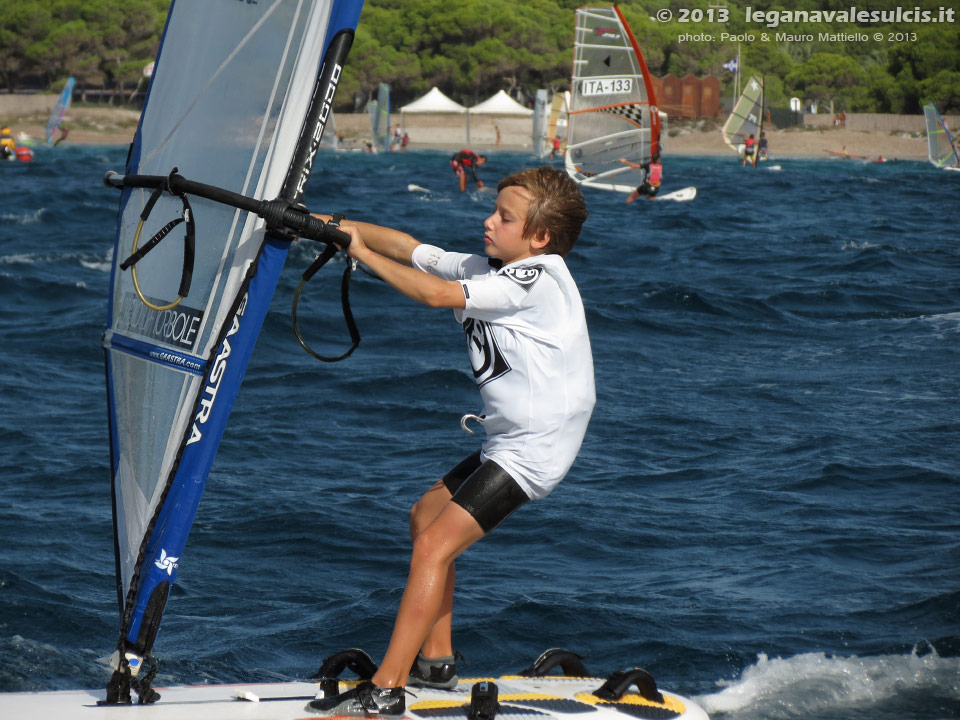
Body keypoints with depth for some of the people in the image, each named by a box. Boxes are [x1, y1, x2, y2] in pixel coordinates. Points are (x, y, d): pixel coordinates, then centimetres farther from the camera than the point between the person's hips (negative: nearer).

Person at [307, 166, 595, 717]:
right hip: (510, 440, 11)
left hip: (536, 448, -11)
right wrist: (338, 226, 4)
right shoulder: (491, 268, 8)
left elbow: (438, 294, -26)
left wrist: (361, 253, -18)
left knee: (434, 545, -16)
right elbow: (412, 250, 13)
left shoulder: (537, 278, -20)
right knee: (426, 516, 22)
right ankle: (436, 661, 30)